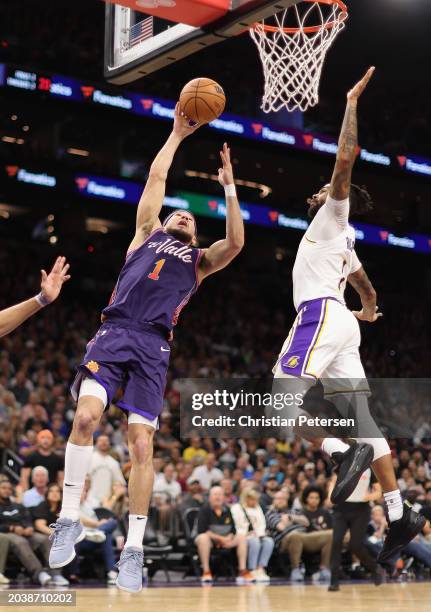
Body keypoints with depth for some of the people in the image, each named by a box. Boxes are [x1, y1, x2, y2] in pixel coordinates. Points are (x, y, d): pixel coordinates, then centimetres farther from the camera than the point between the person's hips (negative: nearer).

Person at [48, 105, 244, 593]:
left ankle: (133, 549, -3)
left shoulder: (199, 259, 24)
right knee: (85, 416, -23)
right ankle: (69, 519, -12)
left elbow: (235, 243, 5)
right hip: (113, 333, 0)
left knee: (141, 444, -8)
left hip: (152, 346, 0)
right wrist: (177, 133, 28)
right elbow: (156, 177, 23)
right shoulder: (147, 235, 25)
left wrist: (229, 187, 7)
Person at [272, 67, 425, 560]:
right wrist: (368, 311, 66)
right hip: (340, 323, 9)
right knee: (360, 414, 0)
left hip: (322, 314, -9)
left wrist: (352, 104, -1)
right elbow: (367, 288, 45)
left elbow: (345, 159, -7)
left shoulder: (335, 215, 9)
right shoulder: (341, 241, 32)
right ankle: (399, 514, -5)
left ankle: (341, 452, -36)